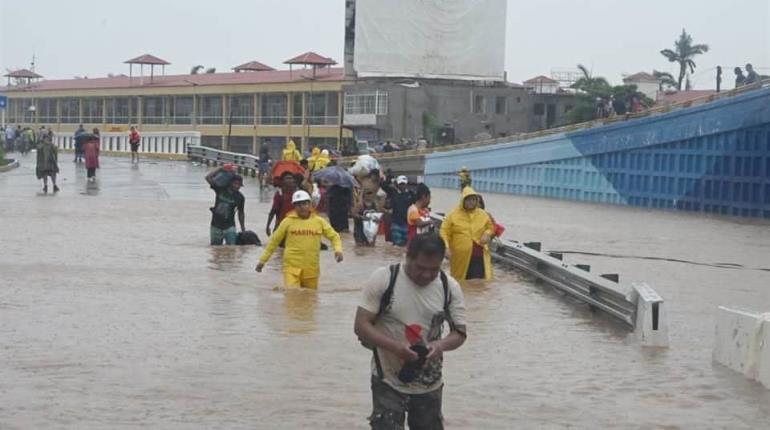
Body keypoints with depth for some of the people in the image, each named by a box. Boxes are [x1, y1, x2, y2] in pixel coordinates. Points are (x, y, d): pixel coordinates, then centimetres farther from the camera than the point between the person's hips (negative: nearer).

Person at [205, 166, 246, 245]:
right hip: (216, 225, 1)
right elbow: (208, 177, -12)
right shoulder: (220, 189, -5)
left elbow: (241, 213, 9)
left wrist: (243, 229, 11)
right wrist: (220, 169, -16)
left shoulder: (240, 197, -3)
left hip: (229, 226, -1)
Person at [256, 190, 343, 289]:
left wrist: (338, 250, -7)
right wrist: (263, 260, 9)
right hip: (292, 267, -3)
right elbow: (274, 240, 9)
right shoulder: (288, 221, 2)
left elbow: (334, 236, 13)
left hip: (311, 269, 3)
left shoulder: (319, 221, 7)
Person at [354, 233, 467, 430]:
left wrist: (441, 345, -23)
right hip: (389, 380, -3)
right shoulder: (383, 279, -13)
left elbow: (460, 332, 1)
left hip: (429, 383, 3)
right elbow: (361, 326, -13)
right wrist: (395, 347, -29)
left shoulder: (449, 287, -5)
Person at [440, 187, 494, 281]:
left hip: (479, 256, 1)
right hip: (460, 257, -1)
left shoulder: (483, 215, 7)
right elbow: (445, 232, -2)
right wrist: (446, 248, -16)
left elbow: (490, 227, 22)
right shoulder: (453, 215, -2)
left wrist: (487, 234, -2)